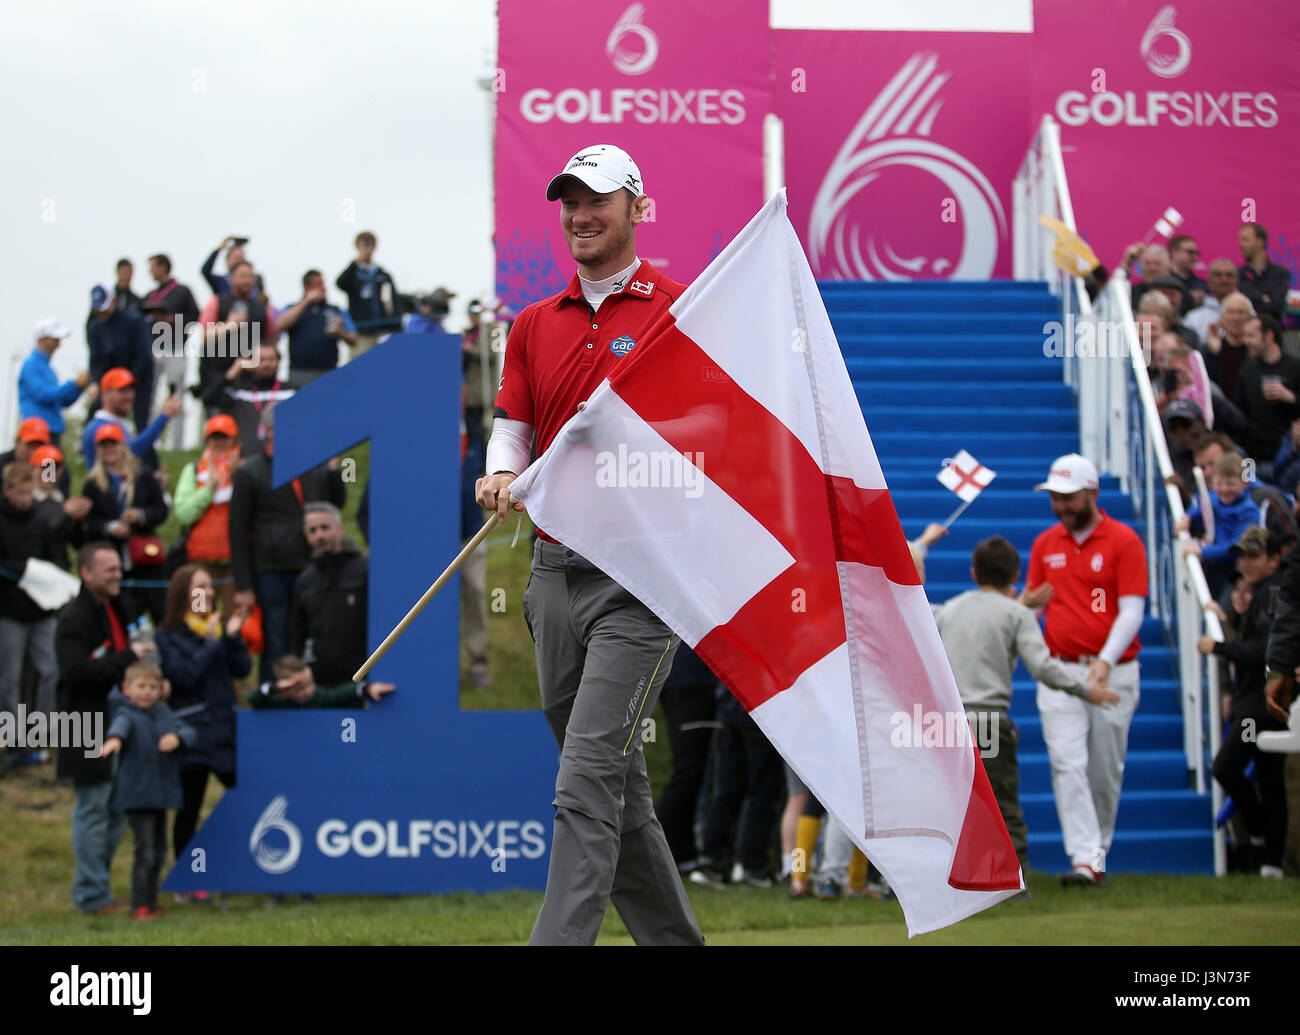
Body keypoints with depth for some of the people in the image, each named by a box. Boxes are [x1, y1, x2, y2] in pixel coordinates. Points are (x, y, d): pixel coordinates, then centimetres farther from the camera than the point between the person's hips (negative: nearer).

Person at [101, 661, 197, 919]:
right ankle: (139, 906, -7)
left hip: (162, 792, 7)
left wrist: (177, 737, -18)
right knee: (145, 850, -12)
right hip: (136, 794, -7)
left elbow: (189, 731, 5)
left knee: (159, 850, 13)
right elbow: (121, 724, -31)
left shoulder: (164, 714, 10)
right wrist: (114, 738, -55)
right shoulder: (126, 713, -9)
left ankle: (151, 903, 23)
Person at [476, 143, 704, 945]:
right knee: (619, 786, 12)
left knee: (590, 782, -15)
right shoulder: (535, 323, 16)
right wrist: (502, 475, -7)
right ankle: (673, 939, 23)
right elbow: (513, 424, 14)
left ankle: (559, 941, -21)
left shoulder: (681, 309, -1)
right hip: (557, 570, 6)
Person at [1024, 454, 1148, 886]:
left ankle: (1100, 848, 22)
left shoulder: (1123, 541, -3)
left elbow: (1131, 611, -9)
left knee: (1107, 769, 6)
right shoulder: (1045, 544, 11)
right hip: (1060, 671, 2)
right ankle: (1084, 857, -17)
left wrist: (1106, 661, -22)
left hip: (1113, 674, -2)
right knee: (1067, 763, -12)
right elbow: (1031, 603, 20)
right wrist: (1026, 604, -6)